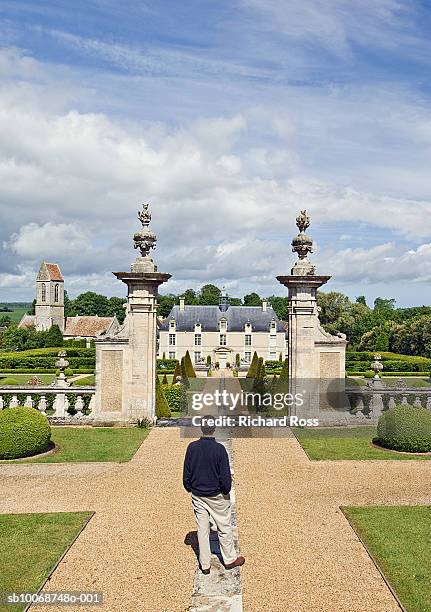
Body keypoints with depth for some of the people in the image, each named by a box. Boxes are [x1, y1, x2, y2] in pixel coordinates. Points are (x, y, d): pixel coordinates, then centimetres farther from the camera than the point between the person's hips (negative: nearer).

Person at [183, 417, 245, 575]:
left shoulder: (192, 447, -9)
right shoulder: (219, 449, -20)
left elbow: (186, 474, -1)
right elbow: (225, 477, -17)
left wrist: (190, 489, 15)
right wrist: (226, 490, 2)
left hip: (197, 496, 3)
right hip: (217, 496, -3)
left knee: (202, 529, 13)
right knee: (224, 528, 14)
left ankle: (204, 564, 23)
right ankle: (230, 559, 29)